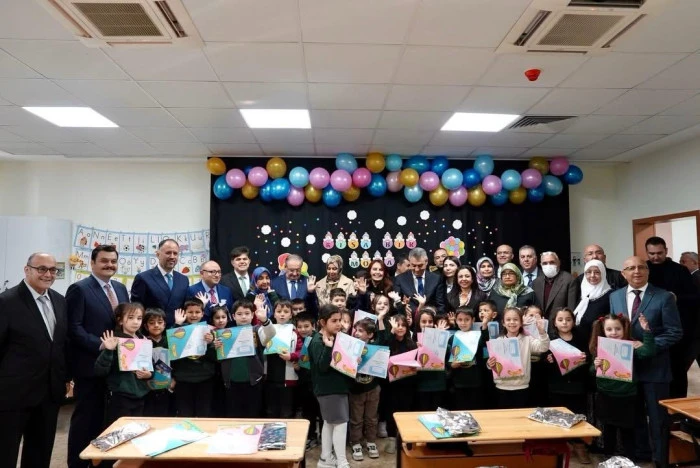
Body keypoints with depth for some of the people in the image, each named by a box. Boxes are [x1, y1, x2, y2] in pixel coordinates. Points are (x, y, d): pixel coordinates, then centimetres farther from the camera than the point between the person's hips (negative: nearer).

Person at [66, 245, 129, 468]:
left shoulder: (120, 288, 11)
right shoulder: (79, 289, -9)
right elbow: (74, 328, -16)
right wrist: (101, 345, -21)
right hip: (90, 365, -6)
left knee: (104, 416, 16)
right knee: (85, 417, 6)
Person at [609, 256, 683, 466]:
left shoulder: (664, 297, -9)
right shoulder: (615, 297, 6)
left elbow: (674, 332, -11)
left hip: (654, 367, -4)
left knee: (657, 416, 9)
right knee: (633, 414, 18)